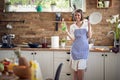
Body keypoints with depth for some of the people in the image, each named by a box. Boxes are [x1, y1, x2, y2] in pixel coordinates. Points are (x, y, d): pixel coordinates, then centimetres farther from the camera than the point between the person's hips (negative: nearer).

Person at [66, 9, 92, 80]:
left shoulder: (86, 24, 5)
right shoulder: (72, 26, 6)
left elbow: (89, 36, 0)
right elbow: (73, 39, -3)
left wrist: (89, 27, -9)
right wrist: (67, 32, -13)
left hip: (84, 49, -1)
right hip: (76, 49, 1)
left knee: (81, 68, -6)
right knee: (75, 68, 3)